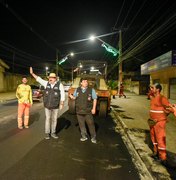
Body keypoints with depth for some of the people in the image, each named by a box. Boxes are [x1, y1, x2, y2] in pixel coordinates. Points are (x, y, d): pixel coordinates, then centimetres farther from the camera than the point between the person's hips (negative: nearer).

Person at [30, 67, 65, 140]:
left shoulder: (59, 85, -9)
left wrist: (61, 104, -10)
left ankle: (53, 133, 23)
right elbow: (39, 79, 3)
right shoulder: (46, 83, 1)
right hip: (47, 105, 1)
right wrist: (32, 73, -4)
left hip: (55, 106, -1)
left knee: (54, 119, 9)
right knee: (48, 119, 6)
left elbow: (62, 95, -8)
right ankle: (47, 133, 18)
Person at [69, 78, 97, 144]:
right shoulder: (77, 90, 6)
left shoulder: (91, 90, -2)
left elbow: (94, 99, -1)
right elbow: (74, 97, 15)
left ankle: (93, 137, 18)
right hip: (79, 111, 3)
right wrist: (71, 96, -10)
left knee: (90, 124, 2)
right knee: (81, 124, 11)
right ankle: (84, 136, 28)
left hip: (88, 111, -3)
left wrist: (94, 108, -7)